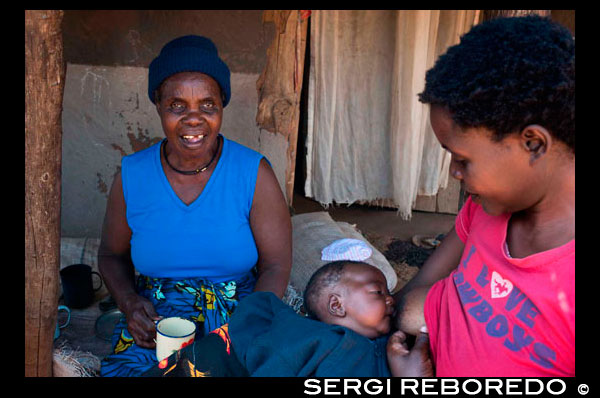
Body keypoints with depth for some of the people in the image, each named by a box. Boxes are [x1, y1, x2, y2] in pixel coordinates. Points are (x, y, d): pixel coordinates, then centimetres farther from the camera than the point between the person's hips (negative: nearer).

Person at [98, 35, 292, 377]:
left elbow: (276, 265, -5)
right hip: (154, 323, 2)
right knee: (126, 370, -24)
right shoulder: (131, 176, 0)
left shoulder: (255, 174, -7)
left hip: (240, 317, -1)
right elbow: (112, 254, 13)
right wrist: (129, 302, -6)